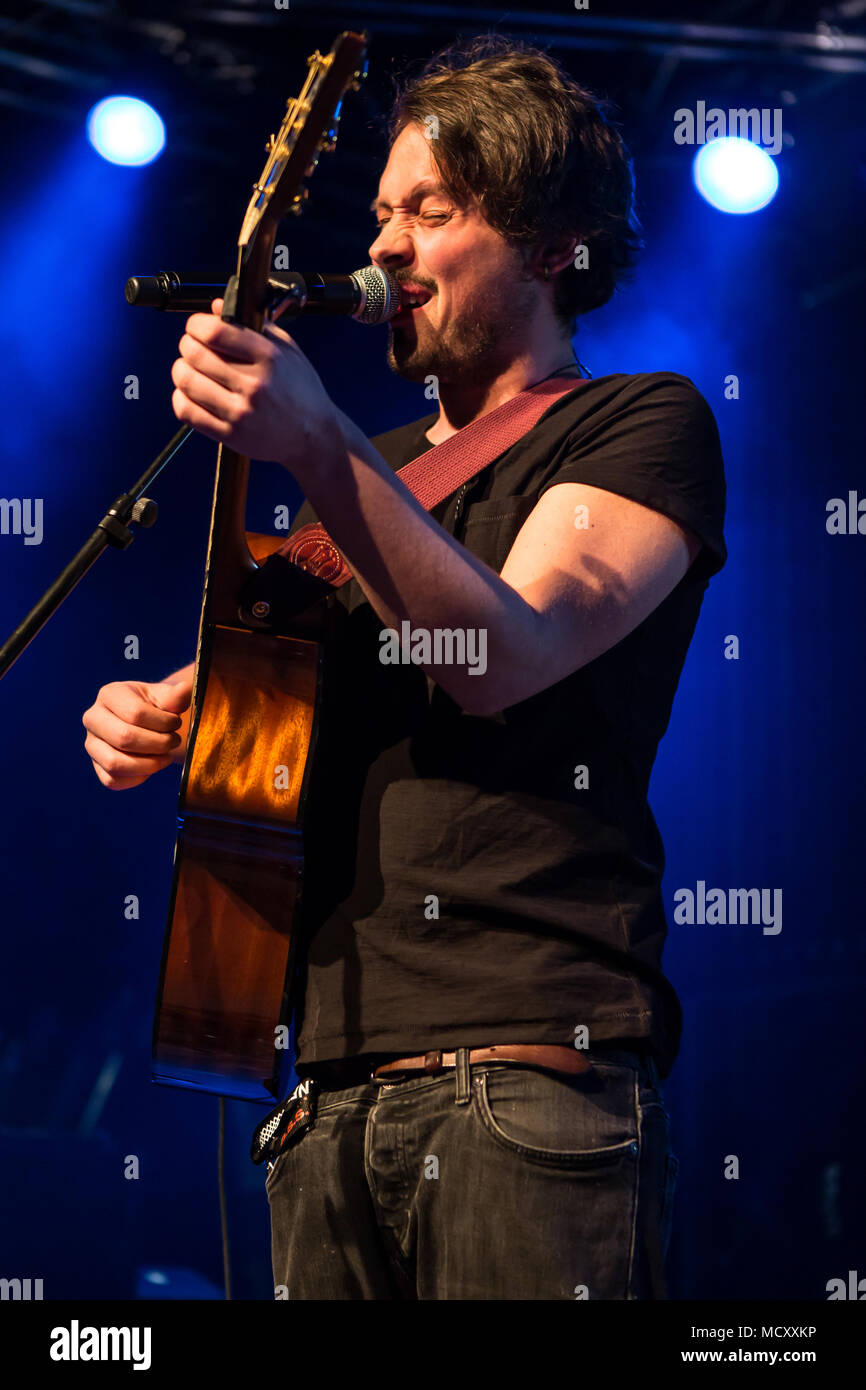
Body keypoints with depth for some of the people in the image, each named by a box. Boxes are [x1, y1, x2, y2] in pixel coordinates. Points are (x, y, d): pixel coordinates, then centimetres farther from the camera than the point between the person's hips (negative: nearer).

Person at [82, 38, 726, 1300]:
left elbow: (502, 658, -14)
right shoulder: (382, 471, 25)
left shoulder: (641, 427, 3)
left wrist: (315, 446, -23)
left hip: (530, 1069, -6)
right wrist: (159, 716, 6)